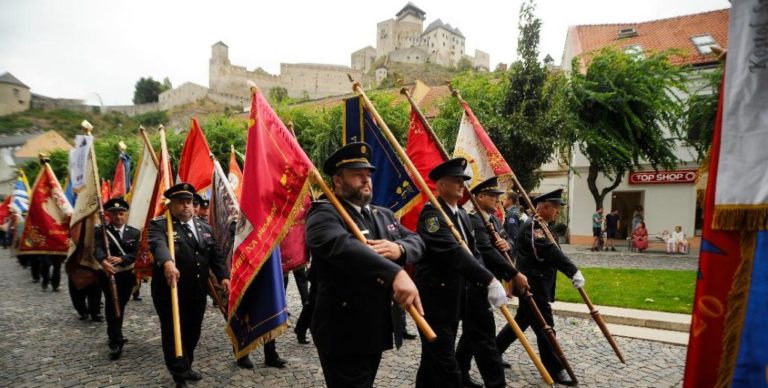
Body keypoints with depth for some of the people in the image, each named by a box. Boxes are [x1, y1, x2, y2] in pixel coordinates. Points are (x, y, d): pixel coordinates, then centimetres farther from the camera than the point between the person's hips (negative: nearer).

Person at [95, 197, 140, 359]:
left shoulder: (134, 232, 2)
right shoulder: (101, 231, -5)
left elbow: (137, 253, -7)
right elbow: (98, 249, -22)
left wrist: (121, 259, -25)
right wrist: (104, 262, -43)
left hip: (127, 275, 3)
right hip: (109, 275, -3)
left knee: (121, 305, 16)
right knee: (112, 305, -7)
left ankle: (114, 334, 36)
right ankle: (116, 340, -5)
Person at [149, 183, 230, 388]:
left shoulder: (204, 227, 12)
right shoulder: (159, 225, -8)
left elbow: (215, 254, 12)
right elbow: (158, 244, -29)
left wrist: (223, 276, -2)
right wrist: (167, 262, -49)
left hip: (198, 293, 6)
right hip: (171, 292, -5)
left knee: (192, 333, 16)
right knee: (174, 335, 4)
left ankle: (186, 368, 34)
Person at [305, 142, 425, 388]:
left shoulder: (384, 215, 14)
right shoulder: (324, 213, -14)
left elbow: (417, 241, 5)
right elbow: (341, 245, -33)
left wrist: (399, 248, -20)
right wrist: (396, 273, -45)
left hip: (377, 329, 8)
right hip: (344, 333, -8)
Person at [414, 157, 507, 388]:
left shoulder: (462, 215, 12)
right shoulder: (432, 213, -17)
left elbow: (473, 253, 7)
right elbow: (453, 253, -29)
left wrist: (486, 287, -8)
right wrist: (490, 281, -33)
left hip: (454, 297, 9)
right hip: (434, 297, -9)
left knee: (434, 358, 19)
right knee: (445, 363, -3)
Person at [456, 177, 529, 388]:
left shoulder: (494, 219, 14)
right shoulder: (473, 220, -18)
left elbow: (507, 241, 14)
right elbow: (487, 251, -27)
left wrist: (507, 243, -12)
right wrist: (515, 274, -27)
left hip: (484, 285, 10)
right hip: (475, 286, -10)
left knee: (472, 332, 18)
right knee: (485, 335, -5)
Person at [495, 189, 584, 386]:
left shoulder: (540, 225, 17)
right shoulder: (532, 226, -18)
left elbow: (550, 252, 16)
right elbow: (551, 252, -30)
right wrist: (574, 271, -35)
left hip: (537, 285, 11)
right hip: (533, 286, -11)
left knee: (522, 321, 18)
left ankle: (493, 353, 28)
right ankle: (554, 370, 9)